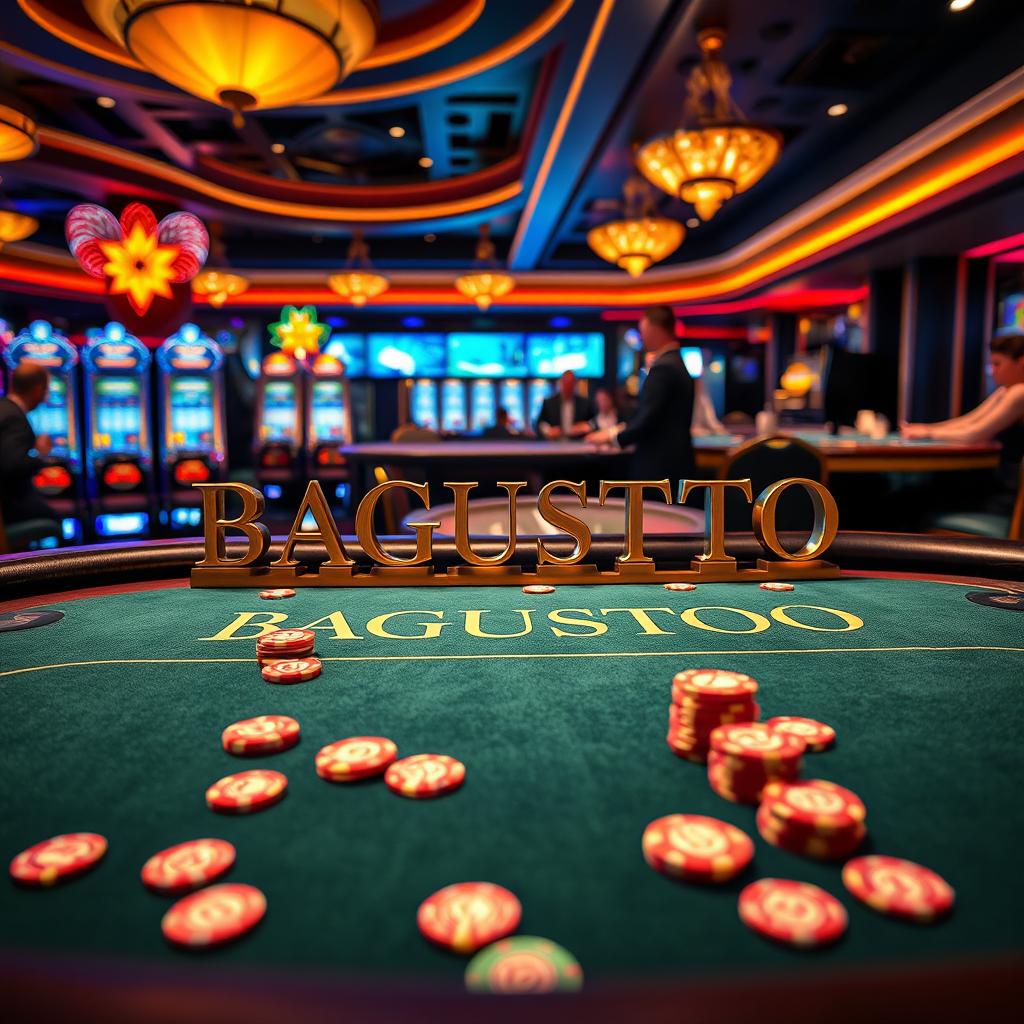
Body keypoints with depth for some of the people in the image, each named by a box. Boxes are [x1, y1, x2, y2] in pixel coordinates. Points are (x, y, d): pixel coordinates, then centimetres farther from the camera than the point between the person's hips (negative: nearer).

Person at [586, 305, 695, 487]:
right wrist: (622, 429, 16)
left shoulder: (663, 367, -17)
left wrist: (613, 436, -7)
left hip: (659, 468, -10)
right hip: (674, 464, 10)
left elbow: (647, 420, -21)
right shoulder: (675, 363, 14)